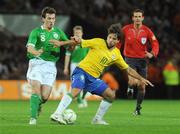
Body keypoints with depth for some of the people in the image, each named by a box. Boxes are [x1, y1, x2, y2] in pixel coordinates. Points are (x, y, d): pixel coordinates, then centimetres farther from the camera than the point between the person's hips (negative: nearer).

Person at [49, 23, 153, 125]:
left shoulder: (116, 54, 7)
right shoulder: (98, 43, -8)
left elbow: (128, 70, 15)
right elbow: (80, 42, -10)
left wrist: (141, 79, 8)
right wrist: (61, 43, -22)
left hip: (93, 78, 7)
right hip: (82, 71, -7)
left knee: (111, 95, 4)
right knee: (75, 91, -31)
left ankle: (97, 119, 14)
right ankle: (57, 114, -34)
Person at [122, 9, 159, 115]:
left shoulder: (147, 31, -4)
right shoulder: (126, 29, -4)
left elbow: (155, 43, -6)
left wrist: (152, 53, -25)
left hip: (142, 59, 2)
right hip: (130, 59, -2)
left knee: (142, 86, 5)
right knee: (132, 81, -26)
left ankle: (138, 107, 23)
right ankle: (130, 87, 11)